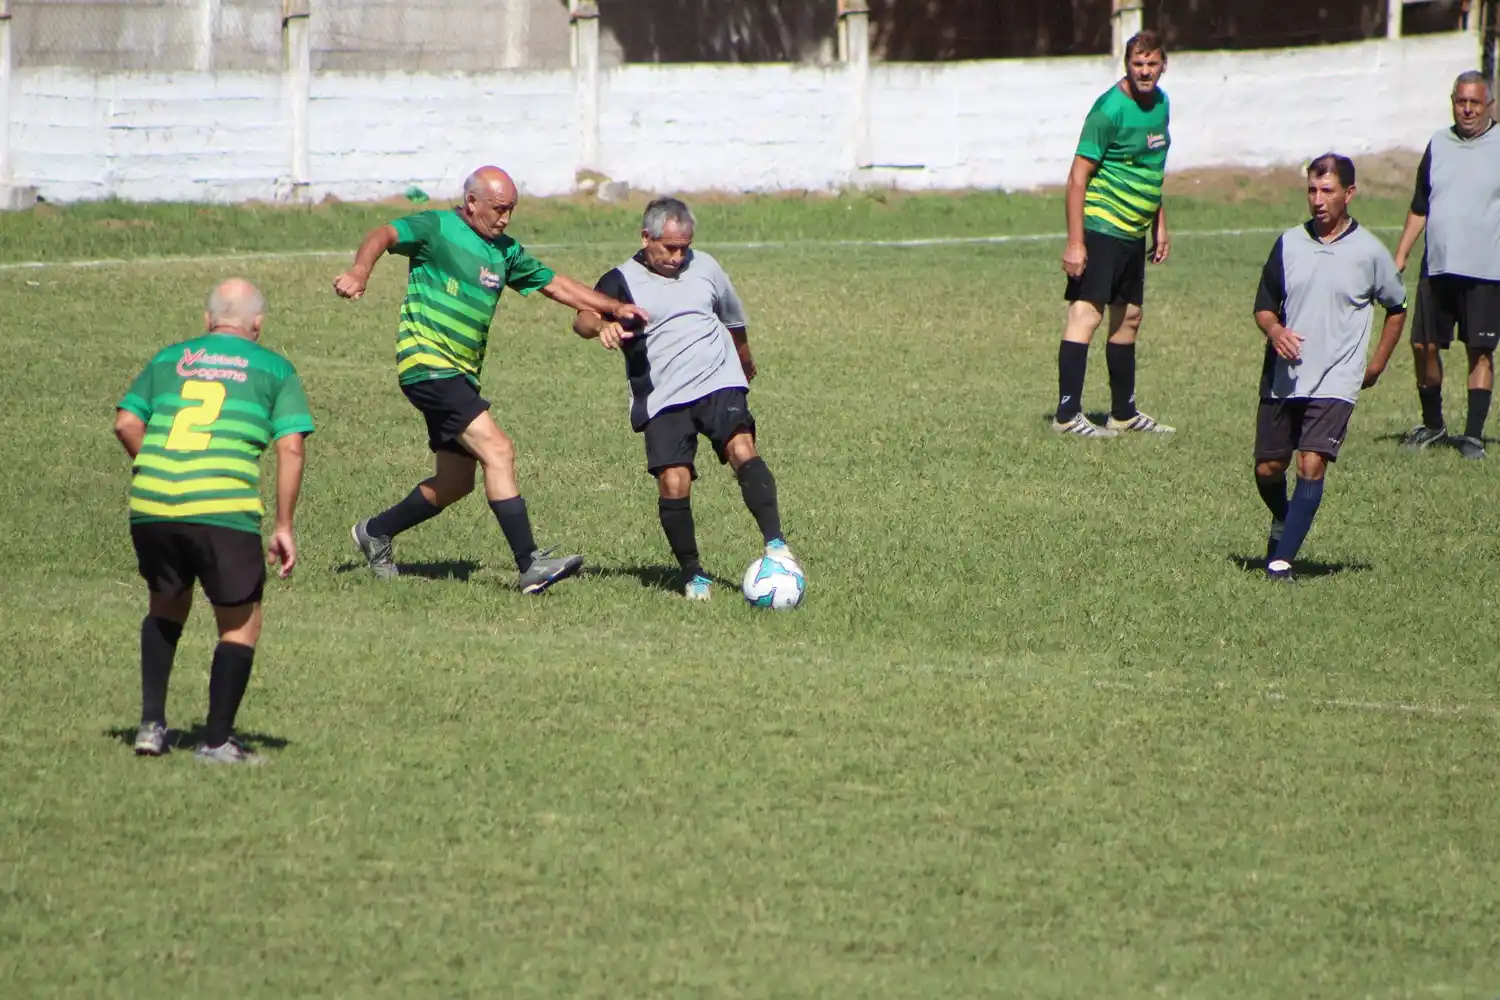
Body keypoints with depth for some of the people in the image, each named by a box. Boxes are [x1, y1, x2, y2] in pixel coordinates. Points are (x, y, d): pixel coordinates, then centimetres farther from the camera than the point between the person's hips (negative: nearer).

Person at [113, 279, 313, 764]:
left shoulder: (168, 359, 20)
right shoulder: (275, 369, 12)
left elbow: (126, 422, 11)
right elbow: (290, 446, 2)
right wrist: (284, 527, 6)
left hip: (150, 505, 4)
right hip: (223, 509, -4)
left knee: (167, 604, 27)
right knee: (240, 624, 12)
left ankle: (151, 723, 19)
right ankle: (217, 740, 8)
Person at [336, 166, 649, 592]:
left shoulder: (505, 252, 16)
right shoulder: (437, 229, -6)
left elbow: (555, 284, 22)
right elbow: (384, 236, -20)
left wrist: (614, 308, 13)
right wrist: (360, 270, -41)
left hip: (461, 376, 9)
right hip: (427, 362, -9)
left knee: (455, 483, 13)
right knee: (497, 451, -19)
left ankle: (375, 532, 34)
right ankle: (530, 565, -22)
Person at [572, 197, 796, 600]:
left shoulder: (704, 267, 13)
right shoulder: (622, 282, 1)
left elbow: (733, 318, 31)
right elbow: (582, 318, -17)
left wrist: (745, 363, 45)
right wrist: (601, 325, -41)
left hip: (719, 383, 2)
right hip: (663, 399, -2)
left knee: (742, 449, -23)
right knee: (673, 483, -15)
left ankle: (775, 543, -27)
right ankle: (693, 574, 0)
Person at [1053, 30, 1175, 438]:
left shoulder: (1160, 103, 10)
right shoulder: (1110, 109, -15)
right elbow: (1078, 178, -16)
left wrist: (1160, 227, 21)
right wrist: (1075, 243, -20)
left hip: (1134, 232, 9)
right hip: (1101, 229, -9)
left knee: (1128, 319, 16)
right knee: (1086, 313, -13)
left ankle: (1124, 414, 27)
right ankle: (1067, 414, -15)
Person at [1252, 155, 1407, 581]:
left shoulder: (1370, 253, -3)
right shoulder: (1289, 243, 3)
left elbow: (1397, 309, 12)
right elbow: (1264, 305, 10)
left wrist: (1377, 365, 7)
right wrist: (1274, 330, -13)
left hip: (1335, 382, -3)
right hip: (1283, 379, 3)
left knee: (1312, 464, -17)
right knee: (1268, 469, 7)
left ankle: (1282, 559, -15)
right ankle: (1283, 524, 39)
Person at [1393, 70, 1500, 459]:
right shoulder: (1438, 145, 12)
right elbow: (1419, 208, 18)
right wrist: (1400, 256, 12)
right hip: (1437, 268, 4)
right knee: (1424, 345, 3)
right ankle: (1432, 424, 21)